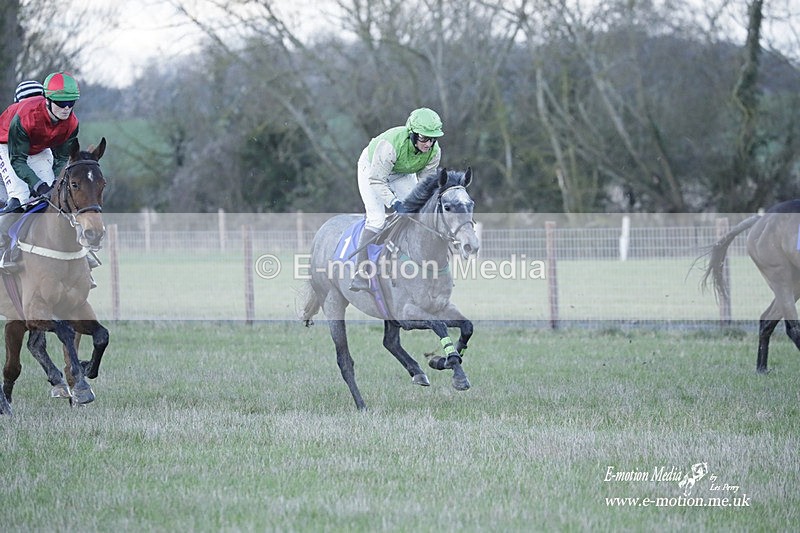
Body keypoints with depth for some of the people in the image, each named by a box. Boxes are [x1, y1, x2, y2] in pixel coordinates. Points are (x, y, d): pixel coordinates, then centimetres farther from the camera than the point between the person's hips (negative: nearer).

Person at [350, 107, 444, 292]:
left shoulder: (434, 152, -25)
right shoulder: (391, 144, -42)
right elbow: (377, 180, -34)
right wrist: (394, 204, -42)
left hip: (402, 175, 5)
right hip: (372, 170, -5)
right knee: (377, 219, -20)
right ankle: (360, 273, -16)